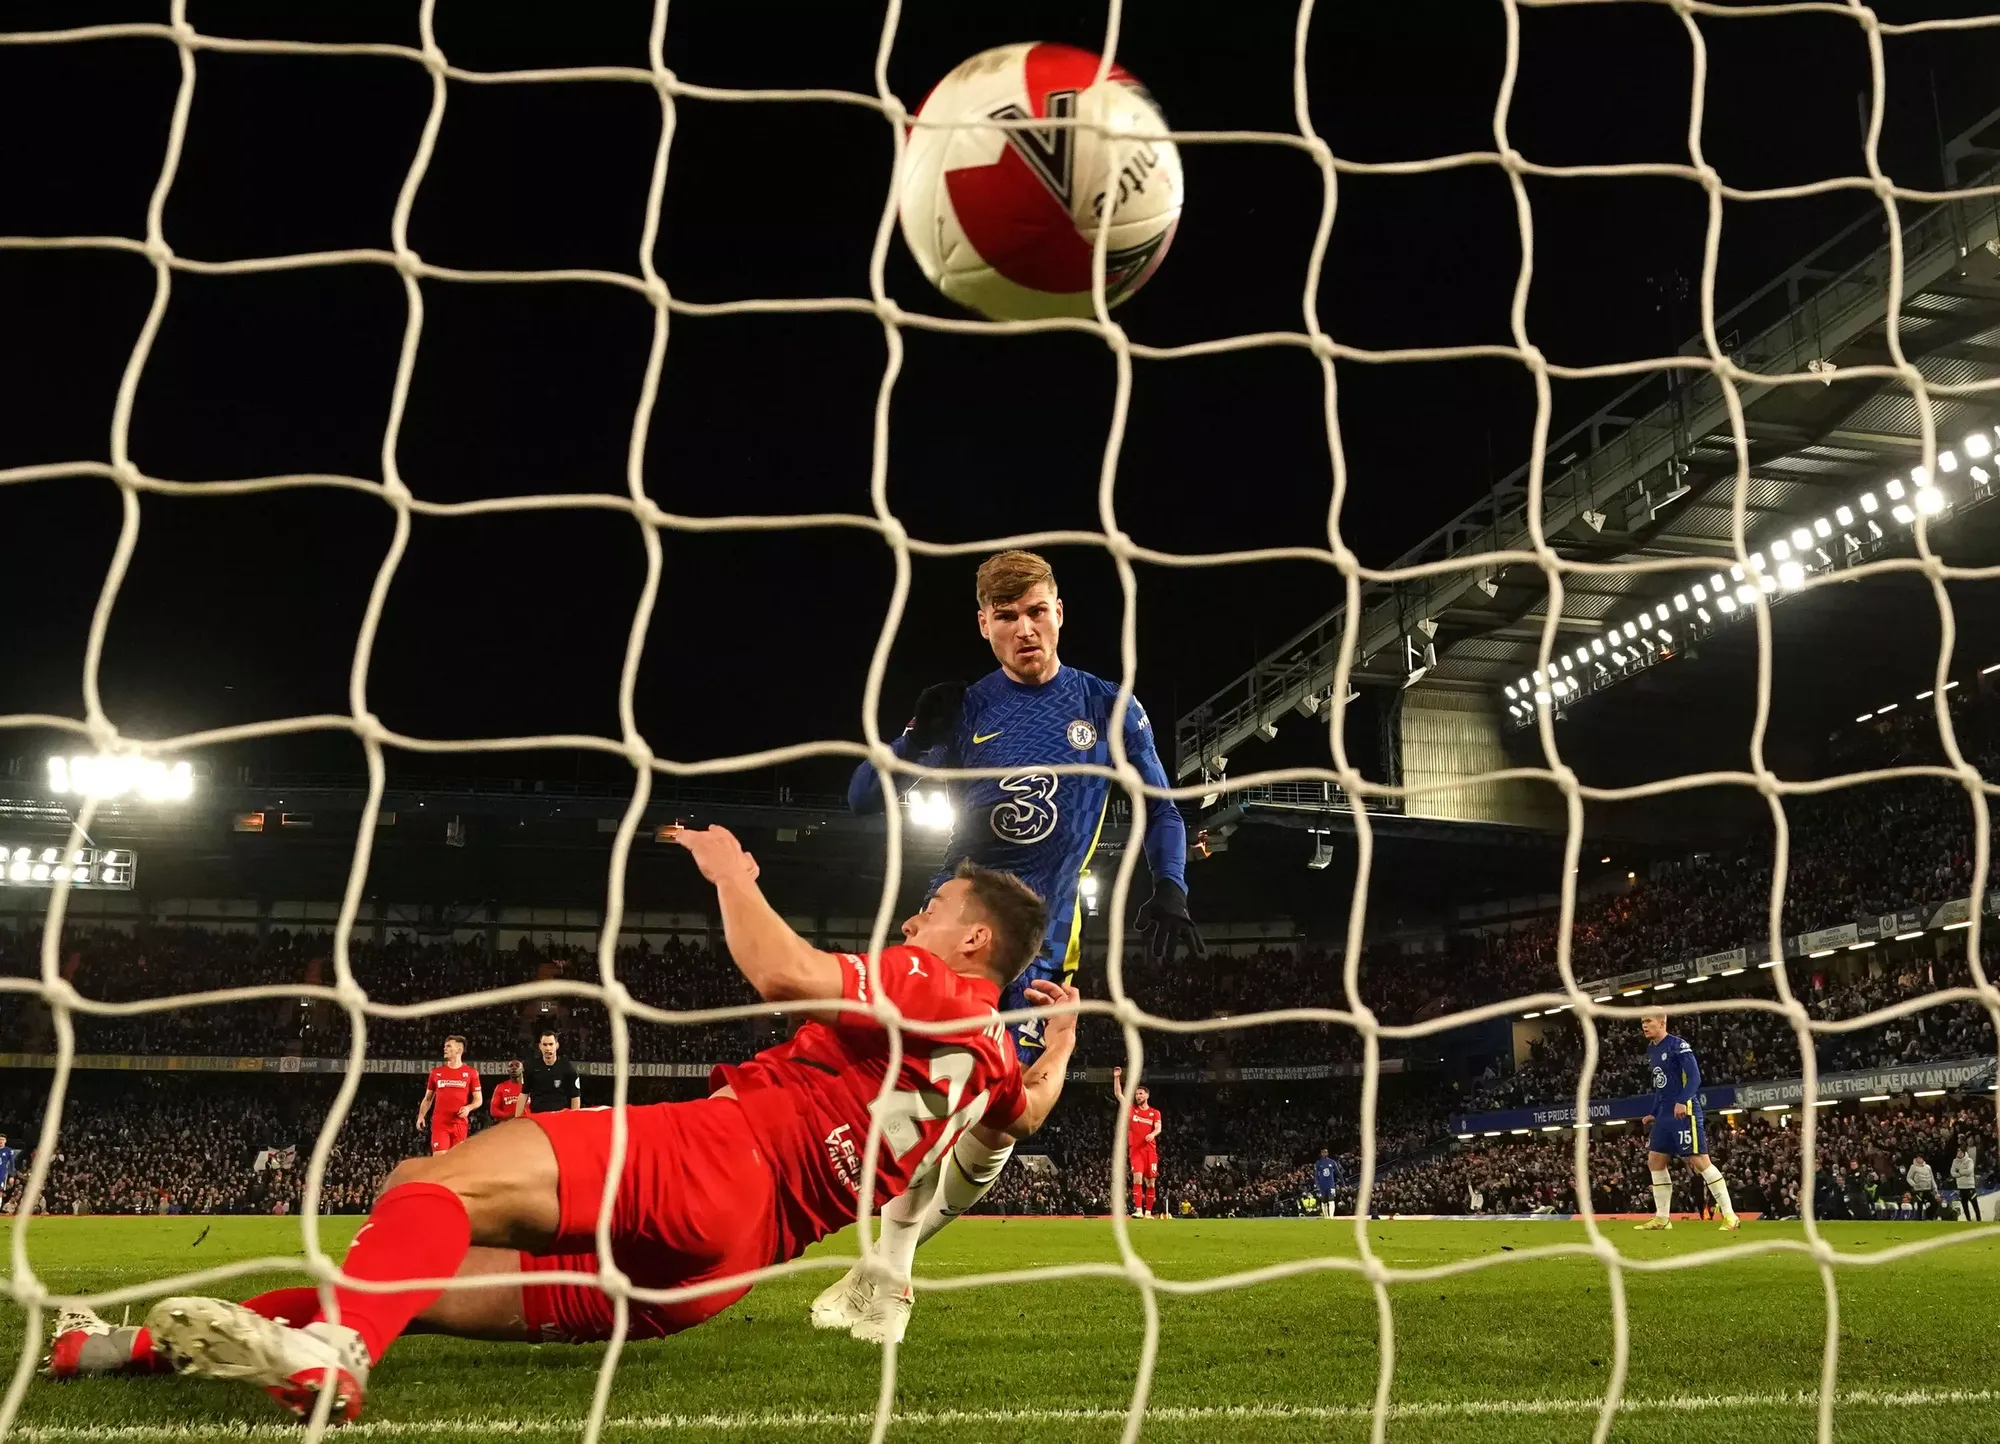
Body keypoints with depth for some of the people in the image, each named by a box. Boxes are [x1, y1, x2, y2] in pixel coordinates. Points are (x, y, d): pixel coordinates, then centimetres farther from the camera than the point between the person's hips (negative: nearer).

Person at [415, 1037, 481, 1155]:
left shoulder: (471, 1073, 3)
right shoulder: (436, 1072, 9)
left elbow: (478, 1099, 5)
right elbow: (428, 1098, 15)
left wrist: (469, 1107, -15)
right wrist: (421, 1116, 2)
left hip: (460, 1124, -1)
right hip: (440, 1123, 1)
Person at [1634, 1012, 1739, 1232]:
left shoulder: (1678, 1045, -11)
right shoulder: (1652, 1051, 16)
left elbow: (1694, 1077, -18)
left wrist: (1682, 1101, -31)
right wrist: (1654, 1114, 22)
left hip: (1684, 1112, -9)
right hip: (1665, 1114, 9)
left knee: (1699, 1161, -11)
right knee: (1655, 1161, 8)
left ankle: (1730, 1215, -5)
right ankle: (1662, 1218, 13)